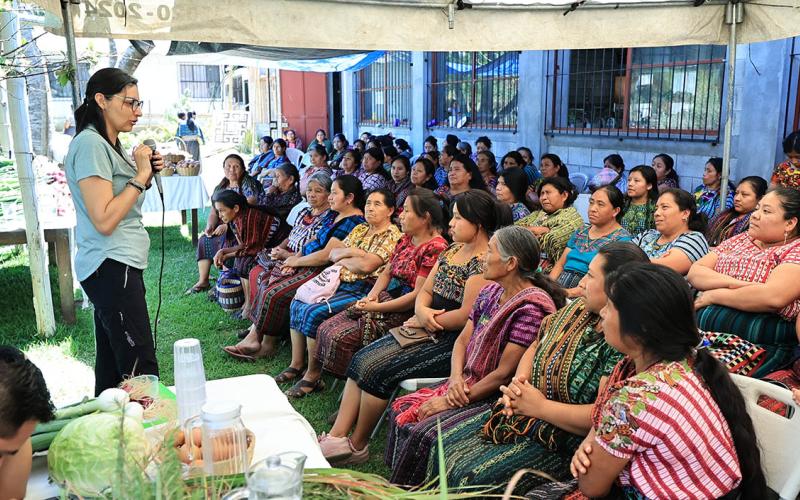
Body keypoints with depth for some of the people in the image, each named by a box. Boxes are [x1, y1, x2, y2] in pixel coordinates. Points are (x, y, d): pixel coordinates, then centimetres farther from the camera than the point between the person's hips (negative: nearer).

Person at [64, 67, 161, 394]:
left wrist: (145, 173, 10)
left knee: (112, 367, 13)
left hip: (116, 267, 10)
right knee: (141, 371, -11)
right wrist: (140, 176, -13)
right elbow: (104, 220, -20)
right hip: (112, 267, -10)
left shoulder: (108, 144, 18)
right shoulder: (90, 144, -13)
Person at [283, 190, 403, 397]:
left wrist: (343, 259, -3)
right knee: (297, 304, -1)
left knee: (314, 312, -25)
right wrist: (351, 251, -6)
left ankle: (313, 376, -12)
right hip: (340, 284, 9)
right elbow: (332, 254, 15)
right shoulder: (360, 229, 20)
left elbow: (367, 265, -20)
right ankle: (296, 365, 5)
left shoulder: (392, 235, -7)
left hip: (362, 291, -9)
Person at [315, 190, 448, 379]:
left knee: (340, 337, -19)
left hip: (405, 313, -9)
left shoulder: (435, 248, -16)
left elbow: (418, 295, -19)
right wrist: (371, 297, -1)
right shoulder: (406, 239, 13)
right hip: (386, 298, 9)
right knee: (326, 328, -3)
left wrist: (376, 307, -16)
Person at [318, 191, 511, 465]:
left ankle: (357, 446, 0)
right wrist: (421, 310, -9)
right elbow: (426, 290, 14)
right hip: (427, 330, 9)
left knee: (377, 369, -18)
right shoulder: (452, 250, 13)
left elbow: (466, 316, -22)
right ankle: (336, 436, -4)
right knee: (361, 359, -5)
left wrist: (426, 321, -10)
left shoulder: (482, 263, -17)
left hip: (452, 342, -9)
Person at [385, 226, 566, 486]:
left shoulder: (531, 307, -21)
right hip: (466, 384, 8)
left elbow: (504, 374, -21)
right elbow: (462, 340, 10)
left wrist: (449, 401, -16)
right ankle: (395, 485, 9)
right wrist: (456, 378, -11)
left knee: (424, 434, -20)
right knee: (401, 409, -2)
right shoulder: (490, 291, 6)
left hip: (496, 397, -8)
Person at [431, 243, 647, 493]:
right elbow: (536, 346, 16)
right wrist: (518, 381, -5)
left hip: (562, 443, -8)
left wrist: (539, 406, -20)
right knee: (445, 444, 3)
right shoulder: (577, 308, 4)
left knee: (469, 477, -17)